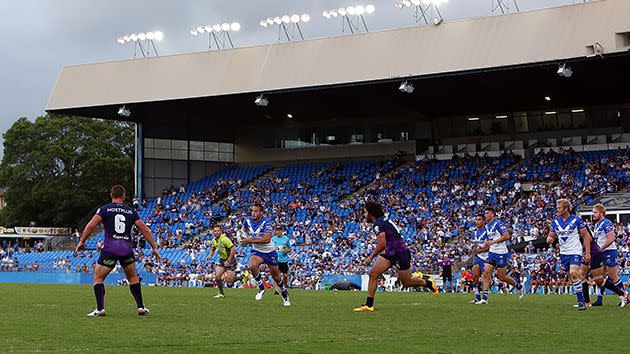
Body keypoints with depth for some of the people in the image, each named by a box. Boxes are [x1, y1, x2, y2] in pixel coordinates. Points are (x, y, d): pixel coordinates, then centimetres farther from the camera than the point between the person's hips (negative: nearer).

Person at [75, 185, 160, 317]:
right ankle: (141, 307, 18)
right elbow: (145, 229, 10)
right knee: (133, 278, 22)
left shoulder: (105, 209, 4)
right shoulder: (131, 211, 11)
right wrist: (154, 247, 15)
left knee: (98, 278, 9)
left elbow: (91, 225, -7)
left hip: (110, 249, -3)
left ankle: (100, 309, -2)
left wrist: (82, 241, 3)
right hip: (127, 249, 3)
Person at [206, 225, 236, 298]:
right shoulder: (214, 240, 2)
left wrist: (228, 261, -24)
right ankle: (221, 293, 8)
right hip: (222, 259, 7)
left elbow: (233, 249, -26)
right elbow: (213, 249, 23)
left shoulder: (224, 239, -23)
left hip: (230, 260, -7)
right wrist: (210, 255, 3)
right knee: (217, 276, -7)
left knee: (229, 280, -12)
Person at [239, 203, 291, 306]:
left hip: (269, 252, -3)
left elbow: (267, 239, -34)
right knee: (252, 266, -31)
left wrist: (251, 240, -35)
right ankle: (261, 288, -11)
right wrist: (246, 237, 0)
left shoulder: (266, 223, -22)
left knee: (276, 276, 8)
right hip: (257, 251, 3)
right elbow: (244, 230, 19)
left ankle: (285, 294, 35)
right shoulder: (248, 221, -6)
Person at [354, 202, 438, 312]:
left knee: (406, 282, 4)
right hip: (390, 253, 10)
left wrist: (371, 257, -18)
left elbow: (382, 243, -26)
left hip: (401, 253, -10)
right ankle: (369, 305, -5)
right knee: (373, 274, -4)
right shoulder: (383, 220, 11)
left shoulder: (378, 224, -19)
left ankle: (428, 283, 30)